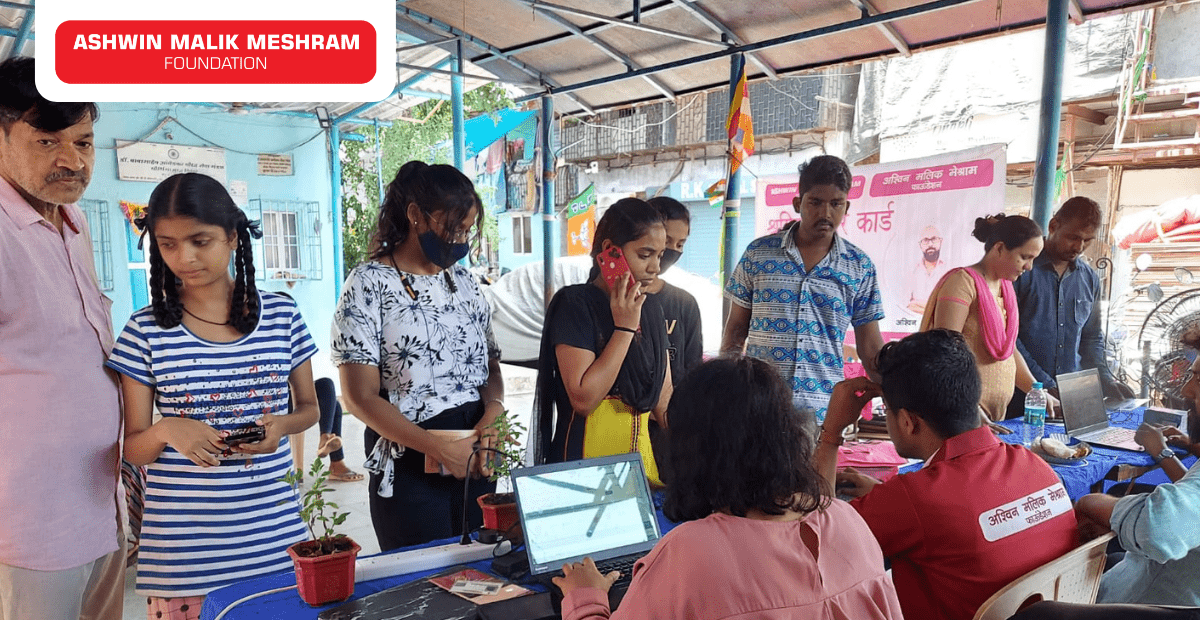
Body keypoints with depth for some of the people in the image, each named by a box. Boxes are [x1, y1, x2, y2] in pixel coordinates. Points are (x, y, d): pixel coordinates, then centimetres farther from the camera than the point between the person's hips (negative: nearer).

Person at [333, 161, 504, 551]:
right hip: (409, 468, -5)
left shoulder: (464, 281, 9)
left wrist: (493, 415, -9)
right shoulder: (369, 285, -9)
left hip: (476, 463, 6)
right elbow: (360, 397, -13)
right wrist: (439, 448, -19)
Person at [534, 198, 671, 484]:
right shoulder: (574, 304, -12)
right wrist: (625, 328, -18)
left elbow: (664, 397, 11)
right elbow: (583, 399, -21)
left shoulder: (651, 309, 9)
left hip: (643, 457, 6)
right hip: (588, 460, -6)